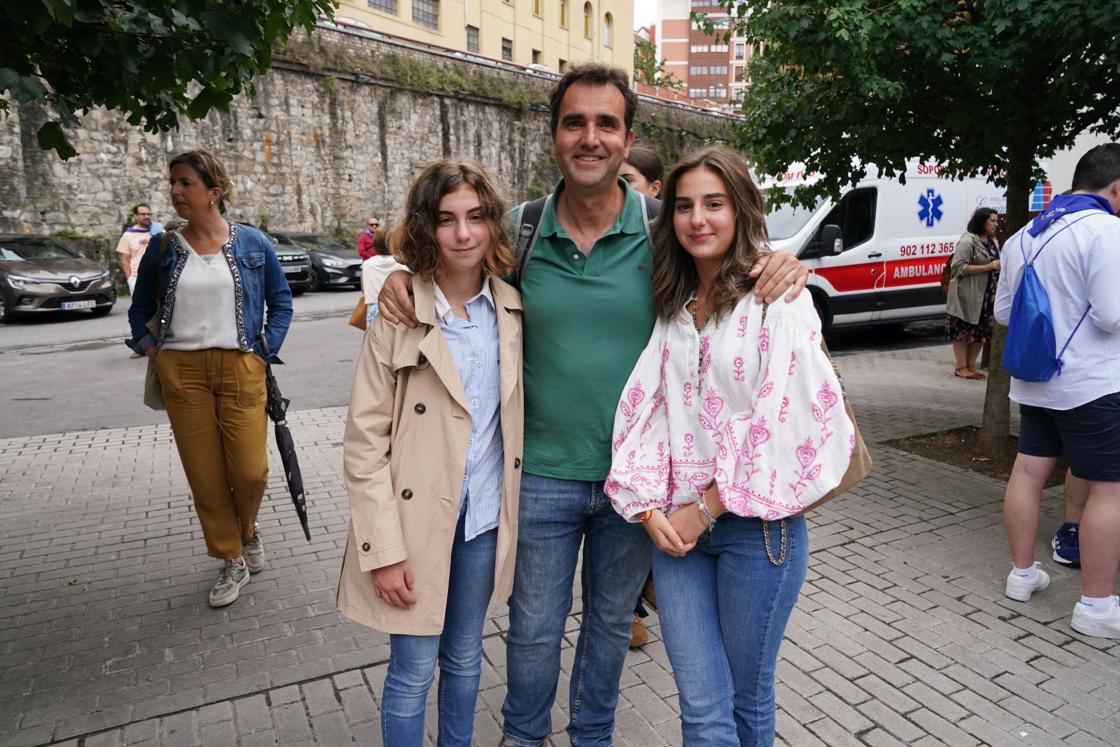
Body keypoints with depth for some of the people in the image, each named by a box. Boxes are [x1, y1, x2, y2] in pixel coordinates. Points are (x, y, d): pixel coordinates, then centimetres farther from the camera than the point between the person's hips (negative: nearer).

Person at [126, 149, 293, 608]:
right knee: (204, 474, 4)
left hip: (240, 368, -1)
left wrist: (266, 353, 0)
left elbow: (281, 301, 8)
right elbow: (140, 308, 18)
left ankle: (248, 530, 29)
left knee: (250, 470, -5)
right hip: (181, 371, 2)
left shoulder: (252, 243, 2)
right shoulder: (163, 249, 6)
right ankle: (232, 561, 21)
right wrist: (150, 350, 5)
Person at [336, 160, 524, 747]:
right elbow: (364, 443, -11)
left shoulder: (512, 309, 0)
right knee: (413, 672, 11)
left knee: (464, 659, 22)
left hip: (485, 518, 4)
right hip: (418, 519, -4)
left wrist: (515, 508, 5)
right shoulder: (398, 316, -13)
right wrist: (384, 550, -14)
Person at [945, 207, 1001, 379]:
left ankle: (970, 366, 19)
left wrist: (999, 267, 4)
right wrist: (988, 267, -19)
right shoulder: (968, 241, -11)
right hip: (967, 295, -8)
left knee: (981, 331, 10)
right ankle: (961, 367, 4)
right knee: (963, 330, -2)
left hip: (988, 295, 9)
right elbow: (959, 267, -19)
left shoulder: (993, 242, 16)